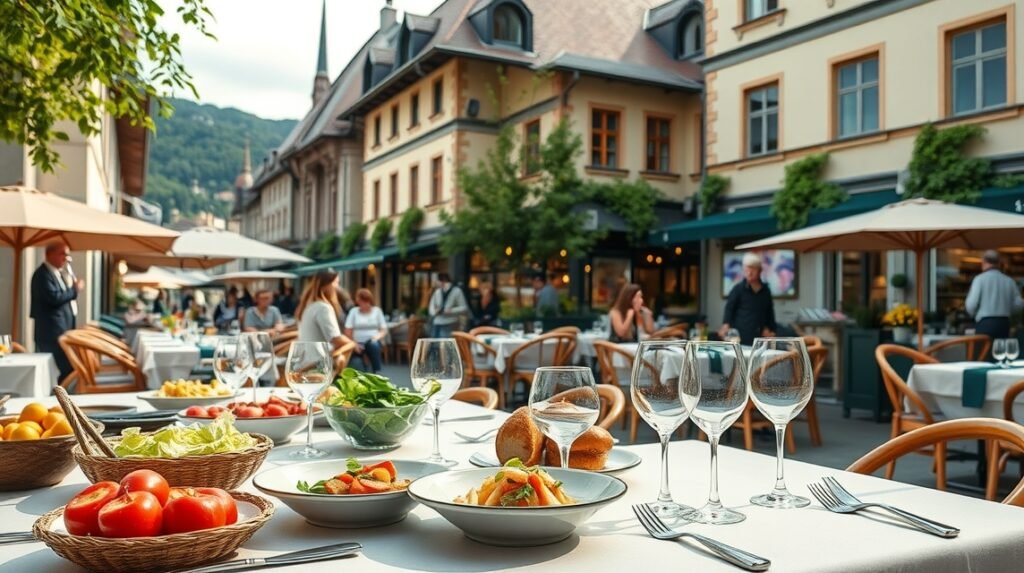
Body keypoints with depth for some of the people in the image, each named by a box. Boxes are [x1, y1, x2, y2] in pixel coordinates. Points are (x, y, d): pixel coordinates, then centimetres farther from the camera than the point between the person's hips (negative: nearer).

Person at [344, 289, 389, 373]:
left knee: (374, 345, -36)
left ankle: (376, 373, -32)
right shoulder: (353, 311, 5)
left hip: (373, 341, 1)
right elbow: (348, 331, 0)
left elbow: (384, 330, 5)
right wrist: (354, 344, -15)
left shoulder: (377, 311, 7)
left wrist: (377, 336, -16)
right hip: (358, 343, -1)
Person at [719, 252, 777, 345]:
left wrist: (769, 329, 12)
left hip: (760, 336, 4)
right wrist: (726, 325, -17)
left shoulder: (766, 290, 12)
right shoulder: (738, 289, 1)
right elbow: (729, 308, -2)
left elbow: (770, 312, 21)